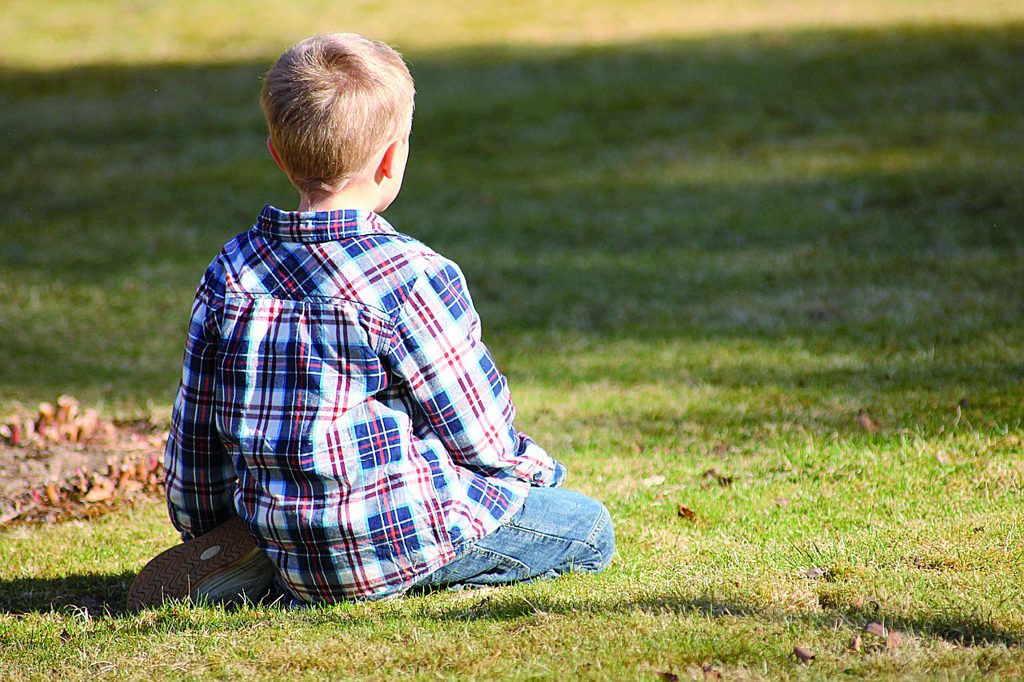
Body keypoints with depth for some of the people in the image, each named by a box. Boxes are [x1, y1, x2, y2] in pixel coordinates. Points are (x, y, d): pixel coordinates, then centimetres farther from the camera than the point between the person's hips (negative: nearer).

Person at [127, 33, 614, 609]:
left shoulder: (227, 276, 1)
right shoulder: (412, 274, -17)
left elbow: (196, 433, 7)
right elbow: (482, 435, -8)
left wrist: (207, 530, 24)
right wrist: (532, 464, 14)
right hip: (400, 537, -7)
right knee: (589, 528, 11)